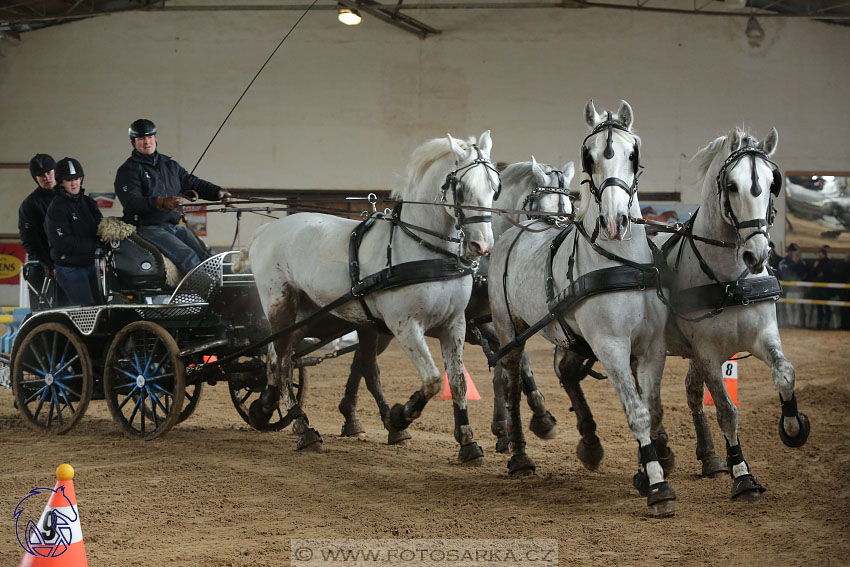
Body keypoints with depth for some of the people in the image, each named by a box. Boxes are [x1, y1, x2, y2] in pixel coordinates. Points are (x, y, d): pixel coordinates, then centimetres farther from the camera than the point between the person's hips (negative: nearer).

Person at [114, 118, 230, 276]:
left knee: (206, 256, -12)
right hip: (148, 228, -6)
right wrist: (161, 203, -33)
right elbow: (131, 202, -17)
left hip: (174, 225, 7)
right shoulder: (128, 171, -1)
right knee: (187, 257, -25)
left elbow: (193, 183, 18)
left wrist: (218, 192, -2)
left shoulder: (170, 165, 21)